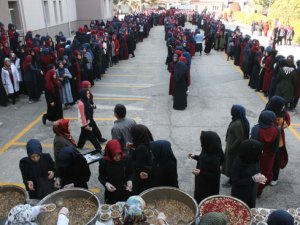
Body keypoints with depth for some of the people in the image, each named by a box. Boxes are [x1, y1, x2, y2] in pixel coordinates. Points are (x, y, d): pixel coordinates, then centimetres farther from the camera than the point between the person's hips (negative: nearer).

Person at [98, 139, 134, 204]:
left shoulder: (126, 160, -14)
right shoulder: (104, 162, -16)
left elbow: (131, 173, 2)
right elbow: (101, 177, -3)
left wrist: (130, 180, -16)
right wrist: (106, 183, -20)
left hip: (126, 192, 1)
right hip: (111, 193, -1)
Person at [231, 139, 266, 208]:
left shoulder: (255, 160, -10)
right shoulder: (237, 164, -28)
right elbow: (235, 182, -25)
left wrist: (259, 176, -17)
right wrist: (253, 179, -30)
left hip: (252, 193, 6)